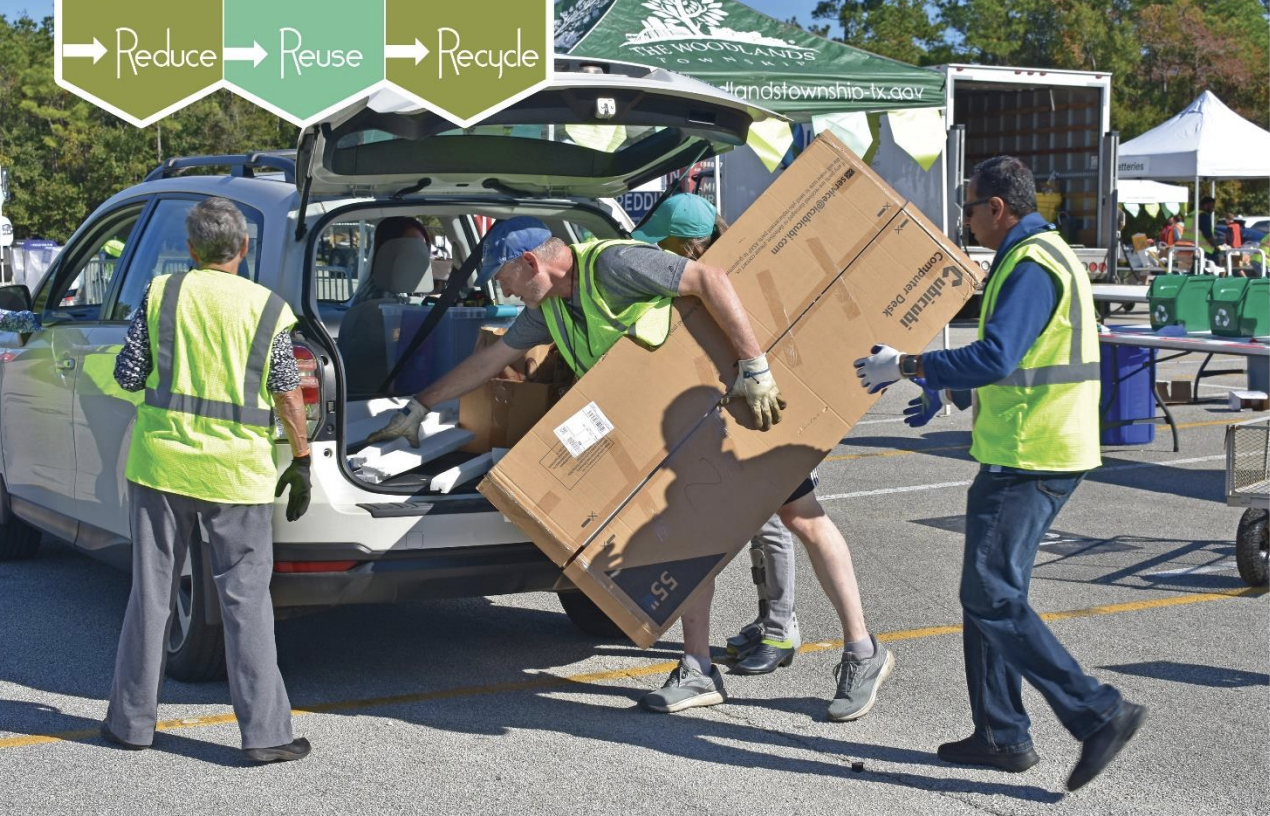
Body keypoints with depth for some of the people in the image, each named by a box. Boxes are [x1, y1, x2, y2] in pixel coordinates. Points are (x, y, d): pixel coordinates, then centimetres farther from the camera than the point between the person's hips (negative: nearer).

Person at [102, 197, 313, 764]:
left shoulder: (161, 294, 0)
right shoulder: (267, 309, -3)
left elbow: (127, 377, 1)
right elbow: (288, 396, -4)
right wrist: (301, 461, 5)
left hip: (160, 461, 2)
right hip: (237, 472, -1)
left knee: (151, 592, 11)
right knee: (246, 600, 3)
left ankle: (132, 721, 19)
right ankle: (264, 731, 2)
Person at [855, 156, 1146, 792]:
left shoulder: (1031, 268, -17)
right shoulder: (1036, 257, 18)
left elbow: (994, 358, -27)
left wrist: (906, 367, -18)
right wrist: (945, 390, 27)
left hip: (1028, 463, -11)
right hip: (1022, 454, 11)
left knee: (993, 599, -11)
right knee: (987, 594, 14)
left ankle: (1099, 713, -10)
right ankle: (1001, 735, 20)